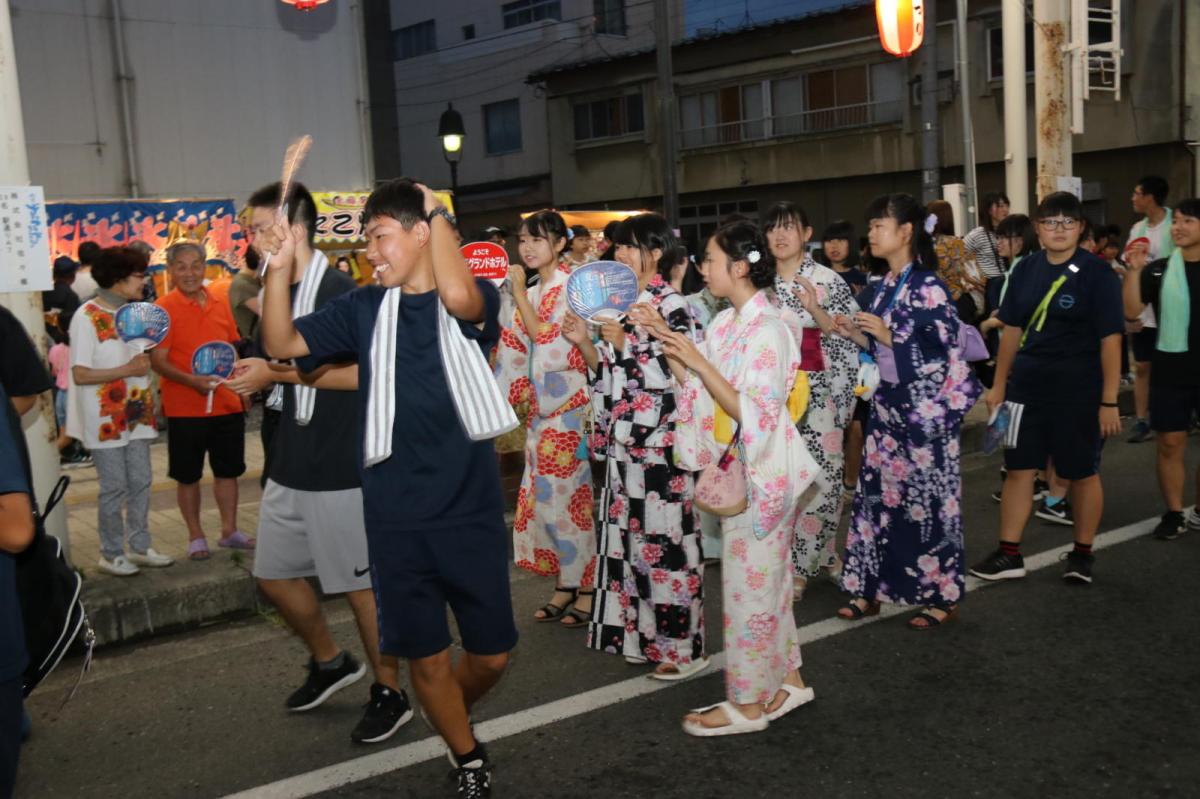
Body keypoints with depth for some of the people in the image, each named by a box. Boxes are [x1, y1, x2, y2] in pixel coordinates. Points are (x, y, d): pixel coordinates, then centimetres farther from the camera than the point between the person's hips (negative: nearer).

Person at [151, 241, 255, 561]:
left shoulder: (219, 305, 7)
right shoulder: (163, 308, -8)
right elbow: (158, 361, -13)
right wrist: (192, 381, -27)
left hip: (227, 404, 5)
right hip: (185, 408, -5)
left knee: (228, 469, 13)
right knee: (188, 475, 7)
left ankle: (229, 530, 28)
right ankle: (195, 536, 21)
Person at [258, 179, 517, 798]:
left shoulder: (476, 301, -5)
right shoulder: (363, 307, 5)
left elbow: (456, 295, -29)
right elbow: (281, 344, 1)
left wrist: (437, 213, -14)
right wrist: (280, 268, -14)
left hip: (471, 509, -1)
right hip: (396, 517, 2)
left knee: (491, 654, 10)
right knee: (426, 655, 10)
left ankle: (451, 716, 43)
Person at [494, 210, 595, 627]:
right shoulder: (535, 292, 12)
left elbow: (548, 344, -20)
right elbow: (521, 349, 17)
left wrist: (518, 293, -16)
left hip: (570, 405, -8)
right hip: (544, 406, 8)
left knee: (567, 496, -3)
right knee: (547, 496, 10)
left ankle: (588, 588, 11)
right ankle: (567, 584, 21)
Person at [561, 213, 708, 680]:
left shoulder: (672, 306, -9)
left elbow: (675, 374, -16)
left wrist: (623, 342, -17)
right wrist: (584, 343, 1)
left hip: (660, 444, -8)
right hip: (625, 443, 8)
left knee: (663, 538, -3)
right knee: (629, 535, 12)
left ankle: (682, 646, 8)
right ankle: (642, 632, 24)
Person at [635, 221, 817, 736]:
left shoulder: (768, 329, -18)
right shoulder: (727, 323, 8)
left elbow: (750, 412, -22)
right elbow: (696, 390, 8)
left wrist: (697, 359, -24)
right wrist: (667, 341, 0)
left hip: (762, 472, -8)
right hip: (735, 468, 8)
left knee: (748, 583, 1)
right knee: (767, 578, 16)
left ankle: (747, 704, 14)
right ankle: (787, 681, 30)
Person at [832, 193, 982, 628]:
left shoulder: (928, 287, -12)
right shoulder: (884, 286, 11)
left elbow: (944, 351, -16)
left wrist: (889, 334, -20)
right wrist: (855, 335, 1)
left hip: (926, 409, -8)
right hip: (889, 404, 8)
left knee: (929, 499, 0)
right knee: (877, 492, 9)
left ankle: (942, 595, 13)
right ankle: (869, 590, 18)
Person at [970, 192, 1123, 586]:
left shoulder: (1096, 273, -9)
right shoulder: (1027, 269, 4)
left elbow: (1110, 340, -10)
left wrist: (1109, 402, -13)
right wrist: (999, 385, 11)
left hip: (1079, 391, -4)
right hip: (1027, 387, 4)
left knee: (1082, 473, 9)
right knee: (1018, 469, 6)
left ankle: (1082, 555, 25)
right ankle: (1009, 555, 14)